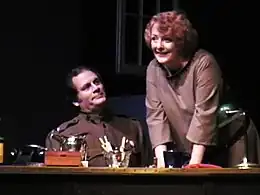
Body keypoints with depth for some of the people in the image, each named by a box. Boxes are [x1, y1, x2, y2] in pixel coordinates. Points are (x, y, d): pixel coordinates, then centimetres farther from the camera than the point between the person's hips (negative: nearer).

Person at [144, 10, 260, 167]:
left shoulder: (204, 63, -19)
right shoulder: (153, 69, -3)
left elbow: (205, 114, -24)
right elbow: (156, 115, -8)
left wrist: (195, 162, -27)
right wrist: (161, 159, -19)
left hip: (229, 145, -4)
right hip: (186, 151, 4)